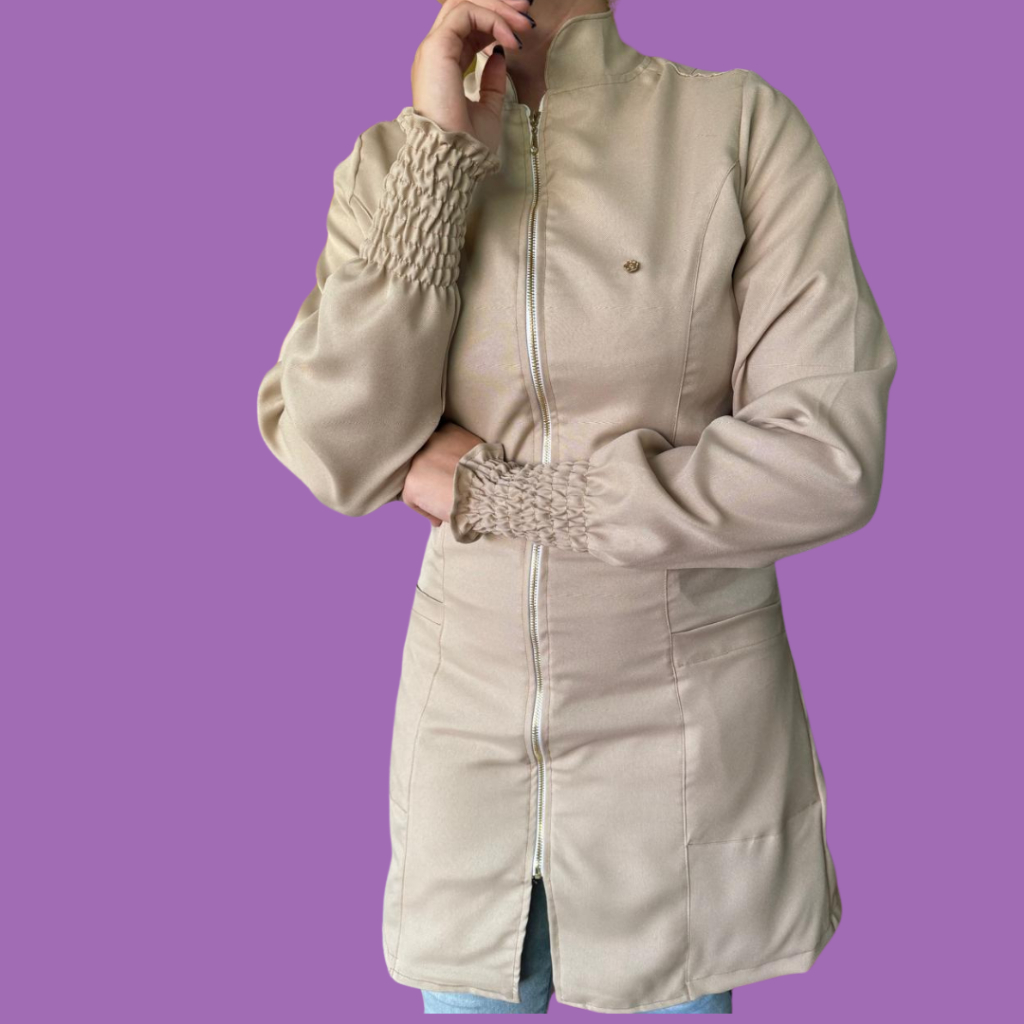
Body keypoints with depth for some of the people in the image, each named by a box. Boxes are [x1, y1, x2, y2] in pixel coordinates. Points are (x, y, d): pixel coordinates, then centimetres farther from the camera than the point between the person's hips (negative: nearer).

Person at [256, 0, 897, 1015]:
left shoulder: (743, 123, -9)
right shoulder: (391, 161, 1)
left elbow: (831, 459, -16)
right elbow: (336, 456, -11)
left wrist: (493, 493, -13)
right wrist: (444, 153, -16)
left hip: (683, 733, -2)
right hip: (467, 725, 3)